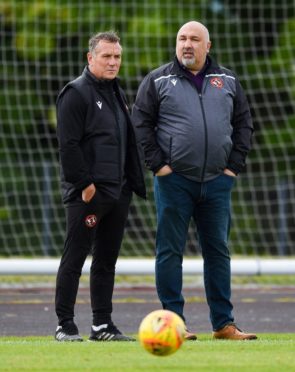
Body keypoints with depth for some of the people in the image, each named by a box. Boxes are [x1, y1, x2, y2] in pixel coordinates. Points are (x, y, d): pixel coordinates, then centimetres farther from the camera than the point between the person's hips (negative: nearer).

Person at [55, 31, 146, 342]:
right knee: (75, 257, -5)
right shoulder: (76, 93, -8)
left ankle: (102, 325, 14)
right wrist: (84, 184, -18)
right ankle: (65, 325, -2)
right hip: (86, 193, -8)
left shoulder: (115, 92, 19)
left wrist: (132, 182, 16)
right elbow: (68, 144, -15)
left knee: (107, 259, 10)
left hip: (117, 191, 8)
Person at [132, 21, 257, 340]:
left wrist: (235, 165, 4)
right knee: (170, 251, -2)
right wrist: (157, 164, -8)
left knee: (218, 251, 7)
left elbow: (243, 123, 14)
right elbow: (141, 123, -1)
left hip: (217, 182, 3)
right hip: (174, 180, -3)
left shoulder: (227, 81, 11)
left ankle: (223, 324, 11)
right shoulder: (157, 81, 2)